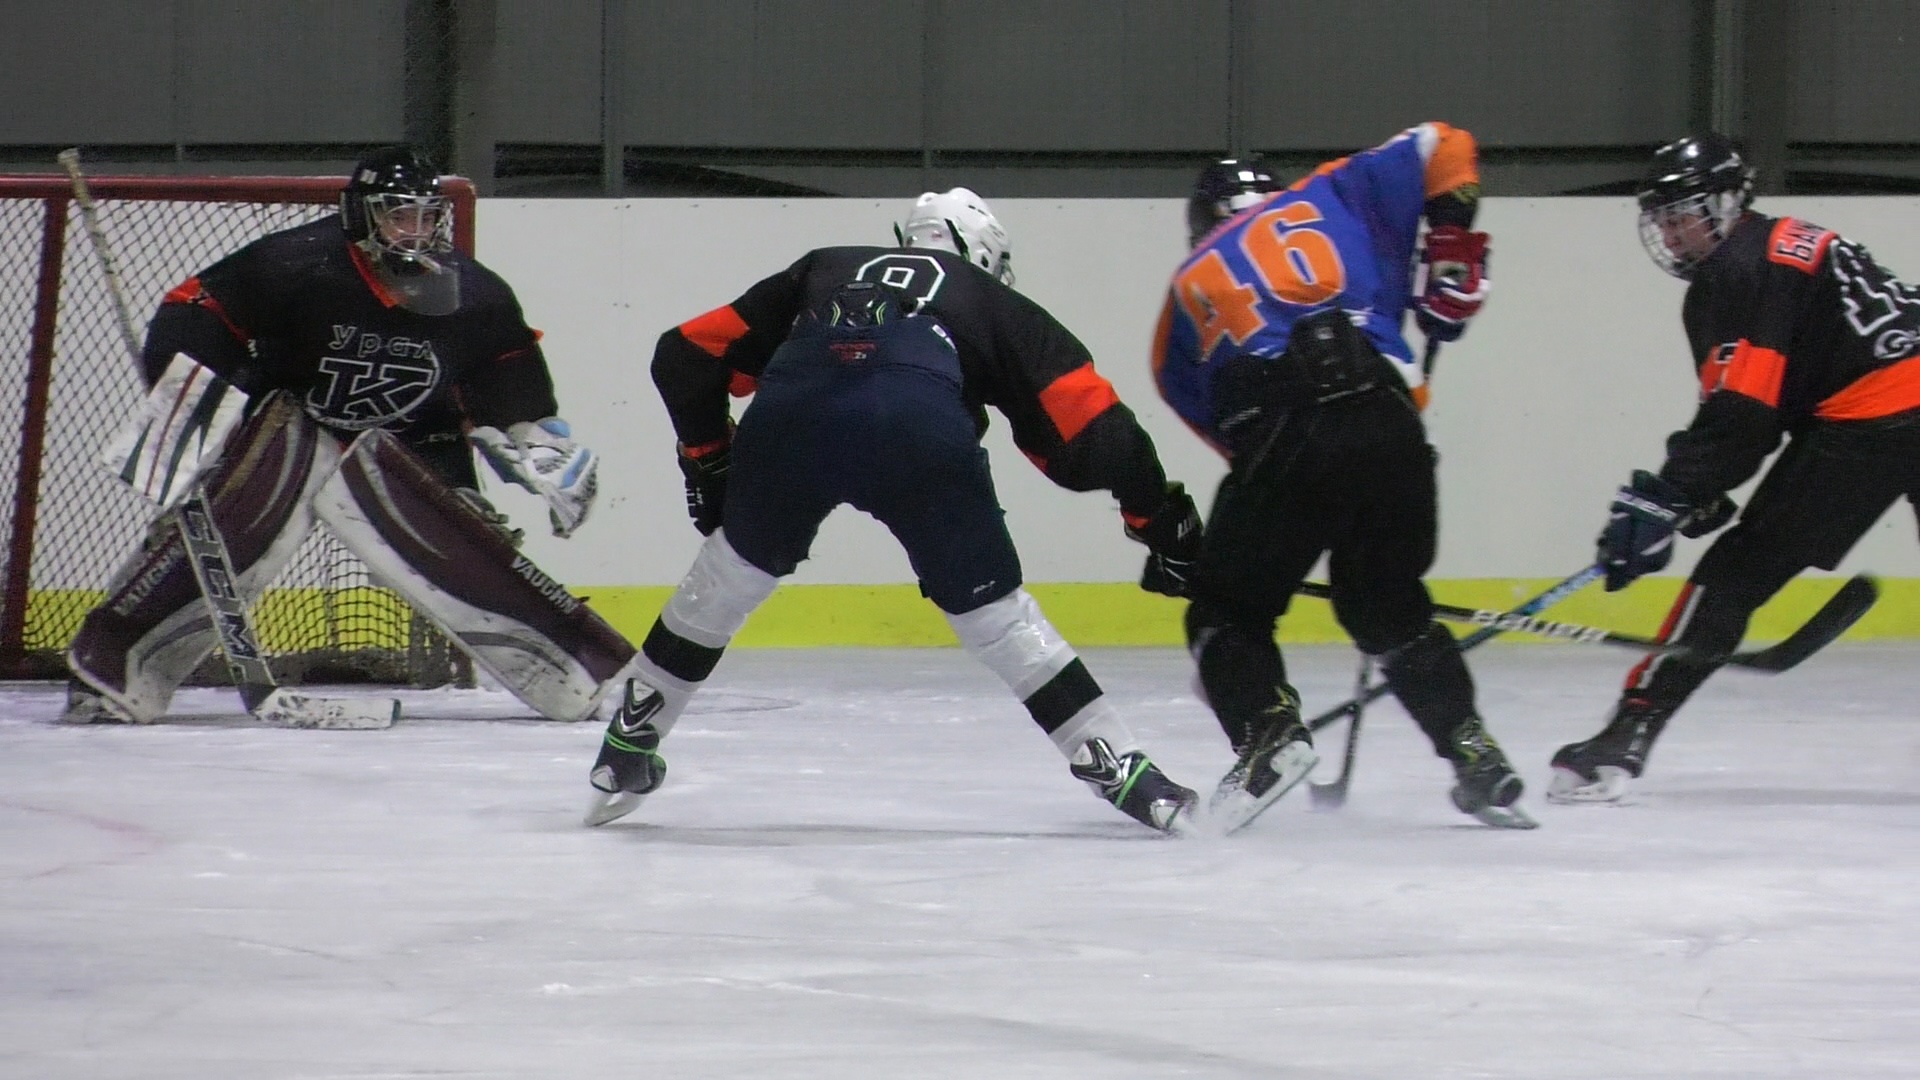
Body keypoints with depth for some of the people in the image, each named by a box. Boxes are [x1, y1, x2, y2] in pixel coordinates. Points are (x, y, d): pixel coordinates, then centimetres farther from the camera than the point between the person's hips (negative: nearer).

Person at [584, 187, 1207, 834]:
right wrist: (1162, 519, 27)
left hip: (789, 414, 2)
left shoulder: (822, 272, 40)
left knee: (728, 575, 26)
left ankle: (625, 754, 34)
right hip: (918, 431, -2)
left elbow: (688, 355, 35)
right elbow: (1092, 428, 21)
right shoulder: (997, 308, 33)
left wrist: (708, 460, 44)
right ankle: (1125, 775, 9)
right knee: (992, 613, 12)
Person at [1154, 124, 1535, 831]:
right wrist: (1452, 250, 24)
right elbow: (1442, 149, 22)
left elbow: (1186, 392, 26)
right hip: (1387, 423, 2)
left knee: (1228, 612, 14)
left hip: (1279, 439, -2)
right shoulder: (1333, 197, 27)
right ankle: (1474, 756, 14)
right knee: (1391, 609, 22)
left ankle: (1269, 728, -12)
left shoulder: (1188, 290, 29)